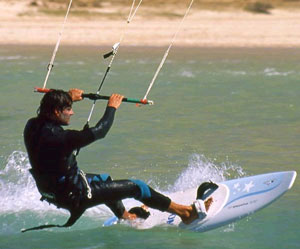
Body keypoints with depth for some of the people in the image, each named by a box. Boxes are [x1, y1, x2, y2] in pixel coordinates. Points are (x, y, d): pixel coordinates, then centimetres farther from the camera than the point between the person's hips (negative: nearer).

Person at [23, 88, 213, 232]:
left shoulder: (32, 126, -7)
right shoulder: (60, 137, -33)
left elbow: (45, 114, 19)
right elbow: (98, 131, -24)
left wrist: (68, 98, 26)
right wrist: (112, 107, -8)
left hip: (52, 189, 9)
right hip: (75, 196, -9)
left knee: (104, 179, 35)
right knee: (136, 187, 0)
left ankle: (124, 215, 54)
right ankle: (185, 212, 12)